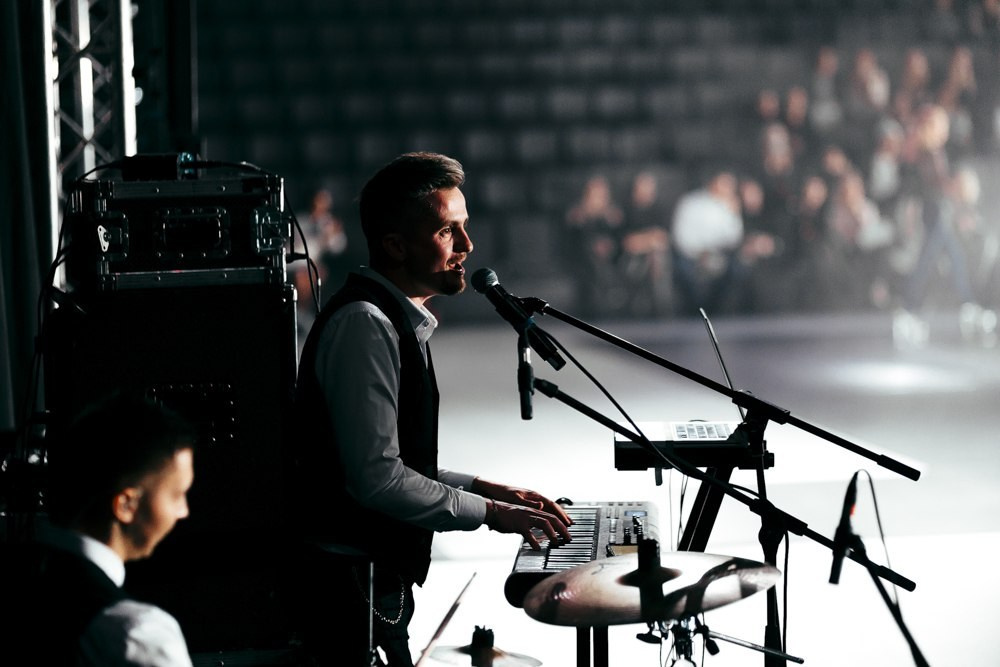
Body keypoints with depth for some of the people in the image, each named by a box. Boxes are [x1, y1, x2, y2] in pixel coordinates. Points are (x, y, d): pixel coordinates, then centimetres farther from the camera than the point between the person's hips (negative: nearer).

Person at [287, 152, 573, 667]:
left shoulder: (400, 320, 14)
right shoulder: (364, 324, -19)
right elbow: (377, 478, -24)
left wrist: (482, 488, 8)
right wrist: (489, 512, -16)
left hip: (378, 580, 10)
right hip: (349, 585, -10)